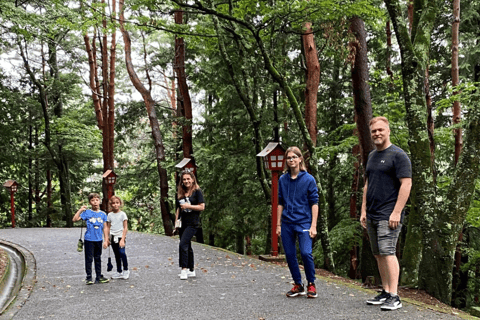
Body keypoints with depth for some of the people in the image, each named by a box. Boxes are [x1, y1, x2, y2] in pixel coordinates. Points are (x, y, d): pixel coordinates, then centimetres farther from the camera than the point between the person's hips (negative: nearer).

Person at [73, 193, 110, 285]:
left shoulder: (103, 214, 4)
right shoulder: (87, 212, -4)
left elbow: (105, 228, 6)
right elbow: (75, 219, -9)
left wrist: (106, 240, 3)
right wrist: (80, 210, -13)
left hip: (99, 240, 3)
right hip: (89, 239, -3)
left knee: (98, 258, 12)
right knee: (89, 259, 2)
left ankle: (99, 277, 21)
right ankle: (89, 278, 13)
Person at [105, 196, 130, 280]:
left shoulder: (122, 214, -4)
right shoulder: (110, 215, 8)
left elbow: (125, 228, -6)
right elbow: (108, 227, 12)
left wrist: (122, 239, -14)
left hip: (120, 236, -4)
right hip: (113, 237, 4)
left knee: (122, 252, -21)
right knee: (117, 255, 10)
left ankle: (126, 270, -5)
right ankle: (119, 272, 21)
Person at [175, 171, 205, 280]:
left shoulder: (197, 191, -4)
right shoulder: (180, 193, 13)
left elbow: (202, 207, -9)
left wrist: (188, 206, -15)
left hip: (192, 223, -7)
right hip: (183, 223, 7)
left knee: (183, 244, -19)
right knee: (187, 246, 11)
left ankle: (184, 269, -16)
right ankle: (191, 270, 20)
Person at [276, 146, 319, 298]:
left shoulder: (308, 179, -1)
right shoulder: (283, 179, 9)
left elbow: (314, 203, -1)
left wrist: (313, 225, -7)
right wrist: (278, 224, 12)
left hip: (303, 222, -4)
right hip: (287, 224, 4)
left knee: (306, 253, -16)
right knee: (290, 255, 6)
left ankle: (311, 284, 4)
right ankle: (298, 285, 22)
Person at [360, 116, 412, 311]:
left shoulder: (398, 155, -7)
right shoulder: (371, 156, 17)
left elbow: (406, 184, -13)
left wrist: (396, 212, -18)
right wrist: (363, 210, 14)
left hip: (388, 215, -8)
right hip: (372, 215, 8)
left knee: (387, 253, -11)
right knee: (378, 255, 10)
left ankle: (394, 297, -7)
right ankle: (385, 292, 18)